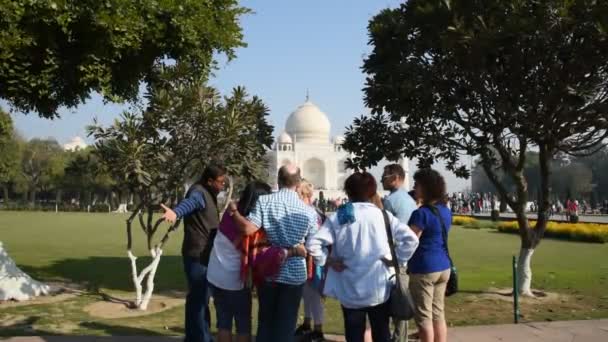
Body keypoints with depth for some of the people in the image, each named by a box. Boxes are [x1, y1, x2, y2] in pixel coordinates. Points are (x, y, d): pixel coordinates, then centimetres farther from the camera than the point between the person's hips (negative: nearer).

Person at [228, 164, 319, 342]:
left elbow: (248, 228, -17)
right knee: (286, 324, 10)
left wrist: (234, 211, -2)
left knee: (266, 320, 17)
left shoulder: (264, 201, -8)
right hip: (295, 273, 0)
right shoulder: (308, 210, -4)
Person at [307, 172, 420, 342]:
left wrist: (328, 261, -3)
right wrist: (396, 259, -2)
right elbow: (411, 239, -11)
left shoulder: (338, 218, -7)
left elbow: (312, 244, -15)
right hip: (379, 289, 1)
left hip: (350, 290, -1)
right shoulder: (382, 215, -5)